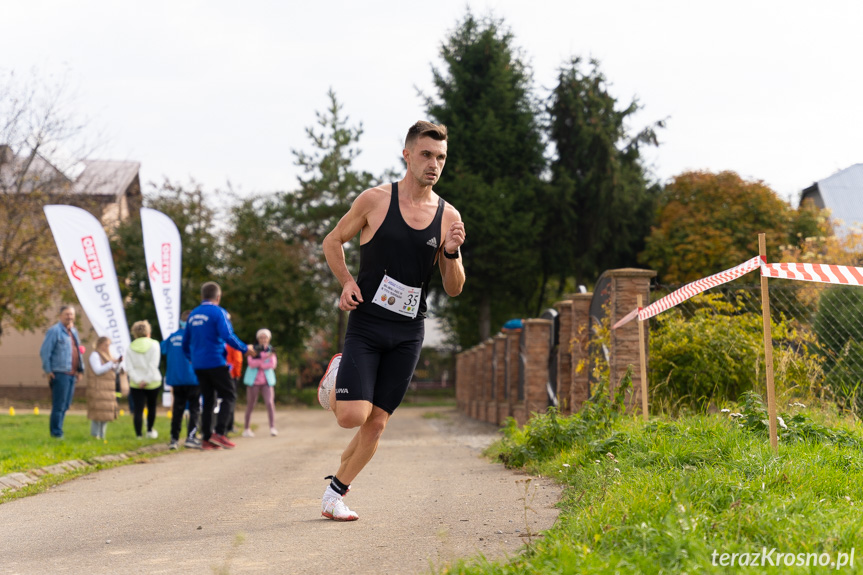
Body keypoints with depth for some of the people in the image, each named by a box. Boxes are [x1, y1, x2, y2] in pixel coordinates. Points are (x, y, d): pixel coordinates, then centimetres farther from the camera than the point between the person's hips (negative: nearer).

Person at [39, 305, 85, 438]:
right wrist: (47, 371, -13)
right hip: (60, 373, -8)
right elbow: (44, 351, -11)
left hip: (72, 374, 8)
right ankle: (56, 433, -2)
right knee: (59, 406, -7)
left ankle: (57, 431, 18)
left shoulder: (74, 332, 18)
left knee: (65, 406, 11)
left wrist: (80, 369, 15)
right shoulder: (54, 331, -7)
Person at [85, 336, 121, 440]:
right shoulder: (95, 355, -5)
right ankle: (94, 436, -7)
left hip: (108, 389, 8)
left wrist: (118, 362, -1)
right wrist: (112, 363, -18)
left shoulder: (108, 355, 18)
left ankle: (102, 436, 12)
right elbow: (98, 370, -17)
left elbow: (115, 372, 17)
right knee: (97, 412, -11)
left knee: (106, 413, 7)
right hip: (97, 388, -8)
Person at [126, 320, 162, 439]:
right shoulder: (154, 344, -3)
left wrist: (138, 380, -10)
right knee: (151, 406, 21)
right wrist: (147, 380, -13)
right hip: (153, 383, 0)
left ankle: (139, 435, -9)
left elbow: (129, 368, -5)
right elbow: (153, 365, -13)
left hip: (136, 384, 0)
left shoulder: (130, 348, 4)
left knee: (138, 410, -2)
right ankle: (150, 430, 30)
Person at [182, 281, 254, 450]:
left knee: (208, 399, 12)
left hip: (198, 365, 7)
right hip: (216, 363, -7)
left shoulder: (193, 314, 13)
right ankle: (219, 433, -13)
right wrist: (245, 349, -9)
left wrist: (191, 359, 33)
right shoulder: (218, 312, -8)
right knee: (229, 396, 1)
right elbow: (228, 336, -20)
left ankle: (206, 438, 9)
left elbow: (185, 342, 19)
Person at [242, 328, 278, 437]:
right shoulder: (253, 349, 3)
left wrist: (258, 363, -10)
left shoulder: (270, 350, 9)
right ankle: (247, 429, 14)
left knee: (270, 402, -15)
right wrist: (264, 357, -19)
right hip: (253, 380, -1)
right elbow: (251, 363, -12)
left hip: (267, 380, 1)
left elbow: (272, 365, -5)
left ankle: (272, 427, -15)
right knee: (250, 405, 4)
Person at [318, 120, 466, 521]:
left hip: (407, 335, 3)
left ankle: (335, 493, 21)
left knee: (376, 423, 3)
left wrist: (452, 252, -13)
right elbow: (333, 241, 9)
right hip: (365, 326, -3)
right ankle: (336, 388, 21)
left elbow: (453, 289, 6)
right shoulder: (375, 200, -4)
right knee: (353, 416, -15)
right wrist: (347, 282, -7)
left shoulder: (448, 217, 3)